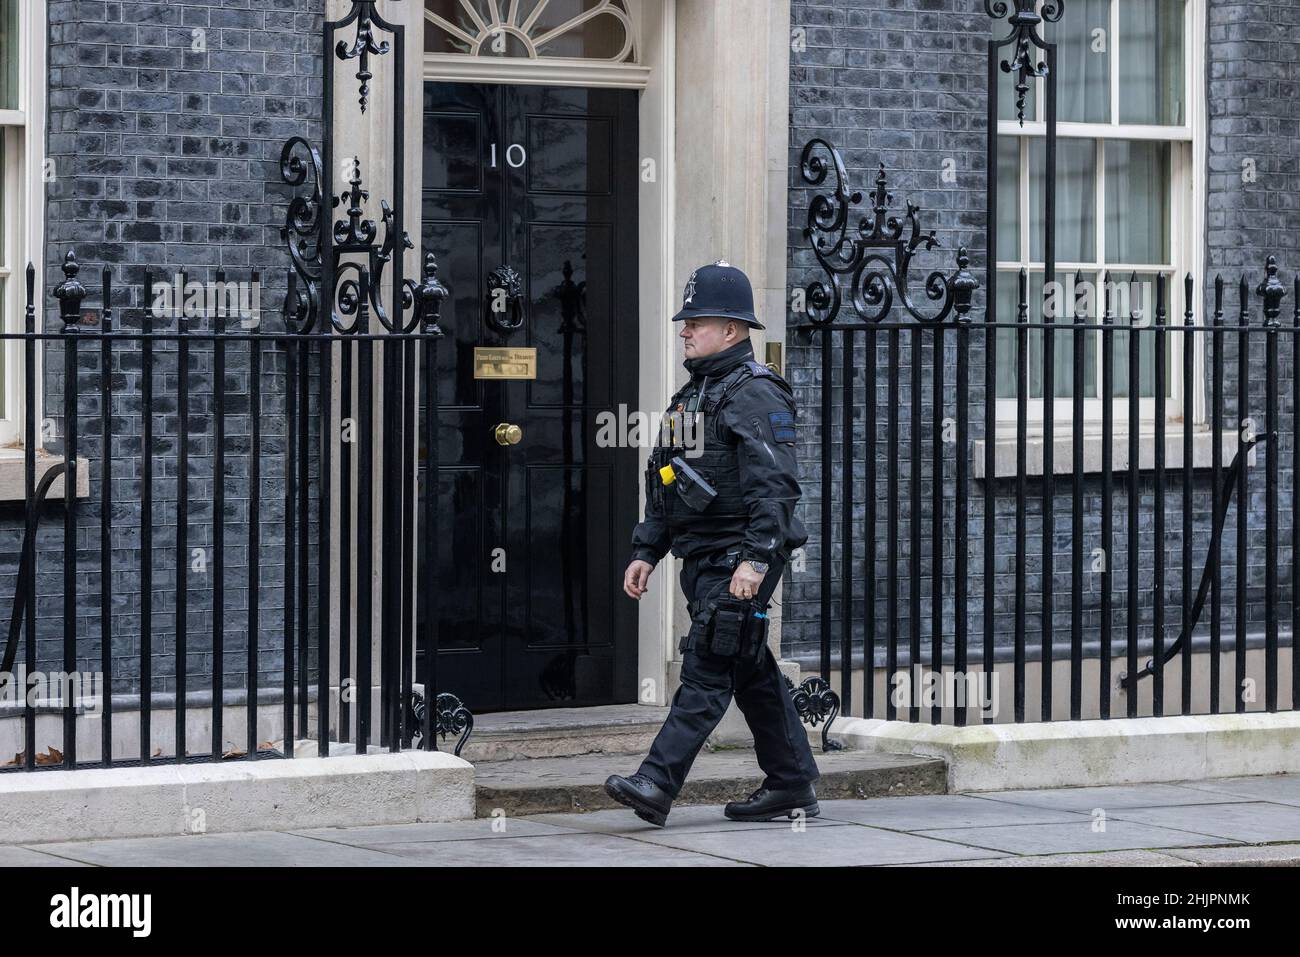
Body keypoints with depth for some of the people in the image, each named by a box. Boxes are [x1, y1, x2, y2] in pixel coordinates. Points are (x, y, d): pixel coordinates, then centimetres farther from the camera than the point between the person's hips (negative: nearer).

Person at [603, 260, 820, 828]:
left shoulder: (756, 394, -11)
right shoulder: (692, 395, 19)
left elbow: (774, 486, -20)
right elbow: (665, 487, 24)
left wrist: (756, 558, -27)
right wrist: (646, 551, 18)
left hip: (739, 559, -10)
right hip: (701, 558, 10)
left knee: (707, 671, -12)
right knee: (752, 674, 12)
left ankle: (657, 785, -19)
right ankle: (793, 787, 18)